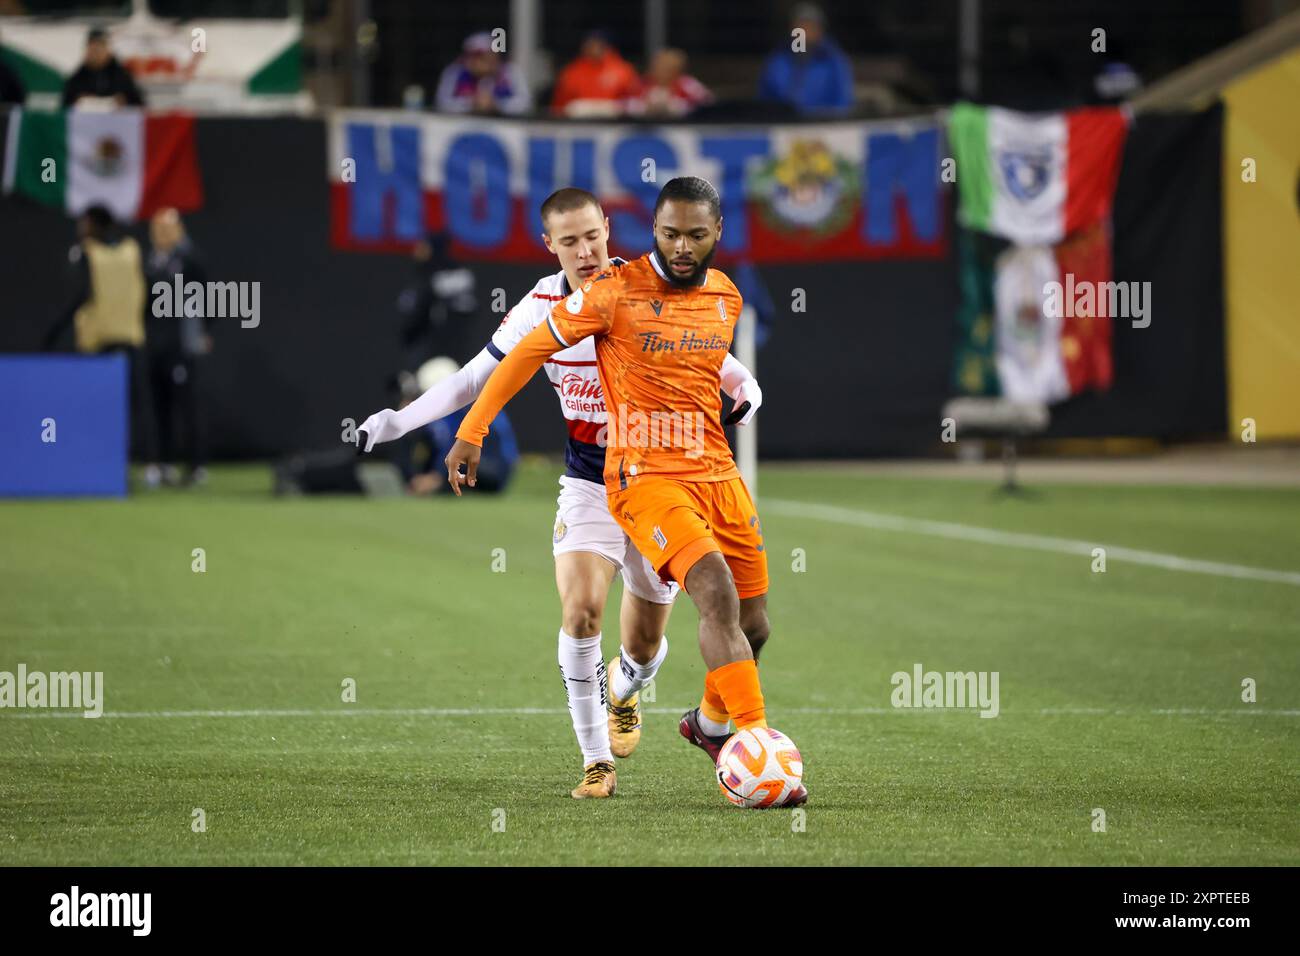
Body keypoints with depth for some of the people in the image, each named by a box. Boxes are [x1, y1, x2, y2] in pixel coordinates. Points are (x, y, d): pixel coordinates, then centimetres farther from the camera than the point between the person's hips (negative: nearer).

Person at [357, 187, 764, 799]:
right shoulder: (542, 307, -7)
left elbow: (711, 358, -4)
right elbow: (475, 381, -1)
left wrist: (745, 387, -26)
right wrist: (398, 421, -9)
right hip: (587, 489, 0)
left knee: (645, 645, 9)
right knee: (581, 611, -24)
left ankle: (622, 690, 48)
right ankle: (597, 761, -13)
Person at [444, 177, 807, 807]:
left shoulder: (727, 299, 8)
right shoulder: (616, 291, -10)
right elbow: (529, 352, -4)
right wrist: (472, 431, -5)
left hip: (717, 473, 6)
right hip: (644, 477, -6)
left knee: (753, 625, 8)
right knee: (718, 595, -25)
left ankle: (710, 723, 37)